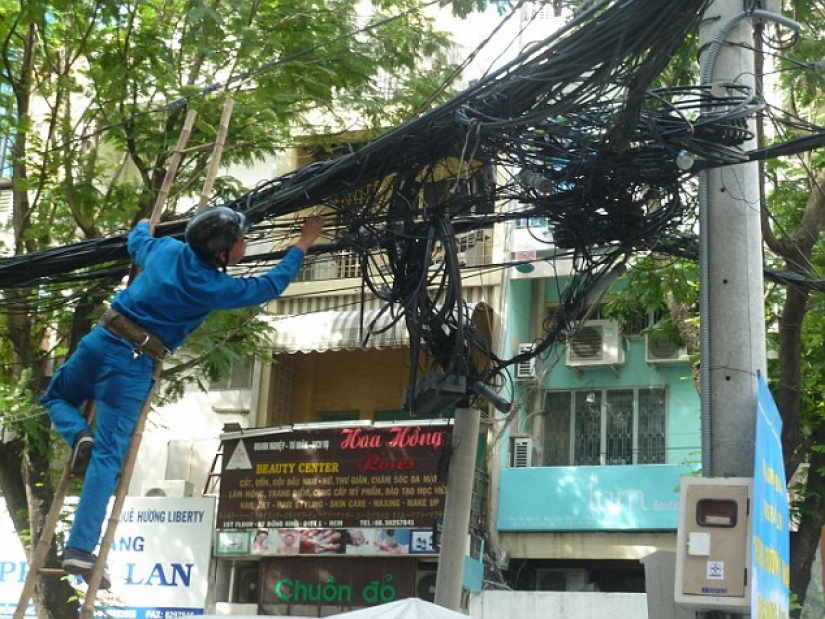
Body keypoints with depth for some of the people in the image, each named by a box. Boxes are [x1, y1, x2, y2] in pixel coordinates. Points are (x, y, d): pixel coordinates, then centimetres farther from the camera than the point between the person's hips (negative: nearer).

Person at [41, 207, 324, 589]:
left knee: (56, 397, 32)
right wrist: (304, 243, 18)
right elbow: (270, 285, 7)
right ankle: (80, 549, -10)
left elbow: (136, 242, 28)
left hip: (101, 339, 5)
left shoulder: (167, 249, 5)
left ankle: (80, 437, 1)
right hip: (134, 363, -4)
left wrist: (144, 224, 52)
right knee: (108, 457, -4)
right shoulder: (215, 287, -8)